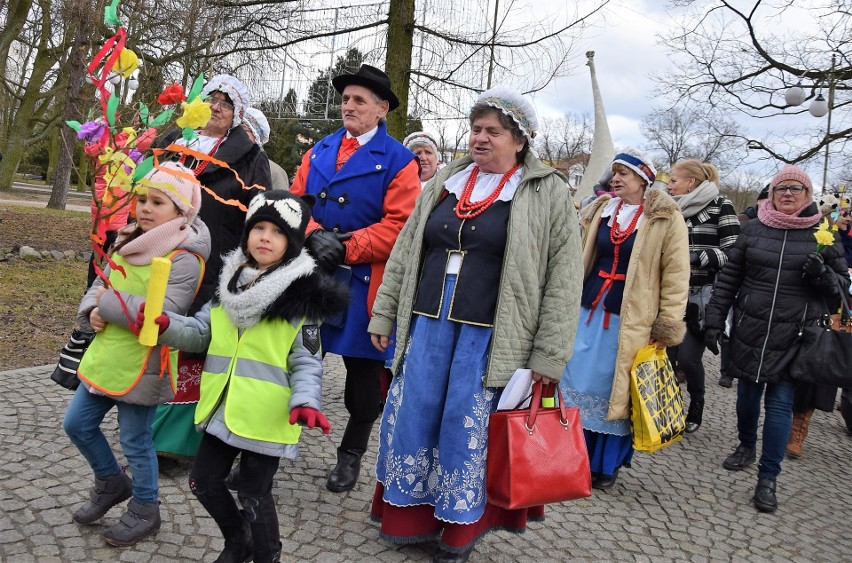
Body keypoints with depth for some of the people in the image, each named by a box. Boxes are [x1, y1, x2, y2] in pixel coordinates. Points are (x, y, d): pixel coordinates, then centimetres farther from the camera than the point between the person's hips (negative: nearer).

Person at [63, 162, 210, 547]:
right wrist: (92, 311, -9)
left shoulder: (184, 258, -20)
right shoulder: (129, 241, 7)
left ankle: (145, 512, 30)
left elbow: (161, 314, -28)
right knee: (77, 424, 18)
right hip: (106, 354, 8)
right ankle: (111, 484, 42)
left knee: (135, 442, 6)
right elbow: (100, 284, 12)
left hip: (142, 365, -8)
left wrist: (109, 302, -19)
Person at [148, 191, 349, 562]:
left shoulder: (303, 296, -11)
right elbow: (201, 333, 8)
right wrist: (167, 325, -10)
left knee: (254, 496, 5)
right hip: (222, 409, 7)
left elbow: (306, 362, -10)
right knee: (204, 482, 18)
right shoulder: (230, 284, 7)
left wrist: (305, 401, -26)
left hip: (266, 417, -6)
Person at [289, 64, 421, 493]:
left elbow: (398, 225, -11)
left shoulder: (398, 160, -3)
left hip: (363, 281, -3)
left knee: (363, 369, 8)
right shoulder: (319, 151, 14)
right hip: (311, 273, 4)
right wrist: (314, 236, -12)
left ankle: (351, 454, 26)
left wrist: (347, 248, -17)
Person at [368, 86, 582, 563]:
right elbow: (405, 252, 15)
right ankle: (413, 516, 31)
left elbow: (564, 279, -6)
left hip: (490, 336, -4)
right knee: (410, 417, 9)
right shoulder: (445, 183, 11)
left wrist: (548, 357, -10)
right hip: (427, 324, 5)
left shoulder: (549, 193, -3)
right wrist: (384, 316, 12)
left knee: (468, 429, 4)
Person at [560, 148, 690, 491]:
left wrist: (667, 326, -8)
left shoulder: (665, 219, -4)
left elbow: (676, 275, -5)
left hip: (629, 320, -5)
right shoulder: (599, 212, 10)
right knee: (577, 384, 8)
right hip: (590, 311, 5)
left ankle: (606, 466, 20)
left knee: (615, 390, 4)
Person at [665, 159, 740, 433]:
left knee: (688, 358, -5)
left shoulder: (720, 206, -4)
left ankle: (696, 409, 20)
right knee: (668, 355, 2)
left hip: (702, 297, -5)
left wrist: (696, 256, -19)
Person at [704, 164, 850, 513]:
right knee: (747, 394, 14)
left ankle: (768, 478, 7)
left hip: (794, 336, -2)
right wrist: (714, 320, 1)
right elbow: (728, 278, 5)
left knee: (780, 403, -2)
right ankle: (746, 446, 39)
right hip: (749, 329, 2)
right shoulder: (753, 229, 4)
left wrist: (823, 274, -15)